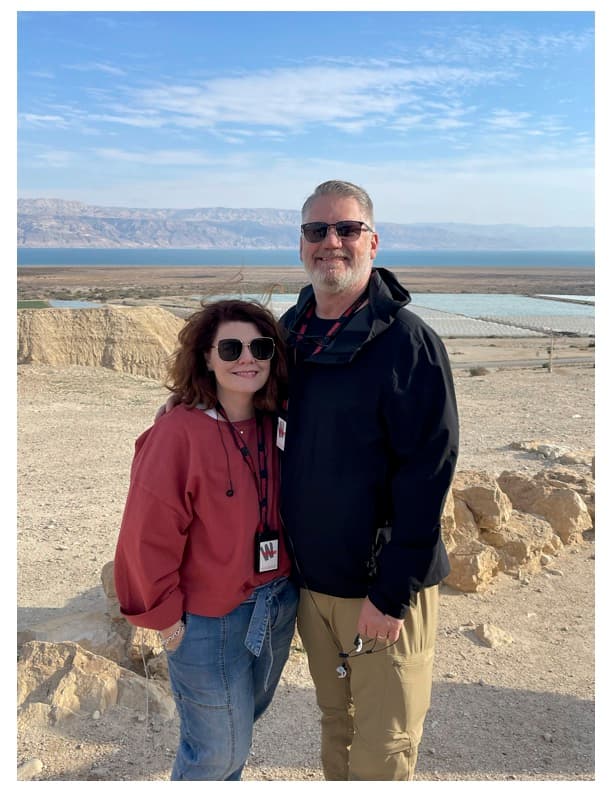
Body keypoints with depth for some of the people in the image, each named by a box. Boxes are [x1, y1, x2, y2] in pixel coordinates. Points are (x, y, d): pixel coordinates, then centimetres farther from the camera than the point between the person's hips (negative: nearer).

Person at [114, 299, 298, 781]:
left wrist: (283, 583, 4)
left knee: (245, 718, 26)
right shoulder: (177, 434, -22)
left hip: (280, 604, 6)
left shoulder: (276, 427, -3)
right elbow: (147, 537, -19)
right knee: (219, 748, 10)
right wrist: (164, 615, -13)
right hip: (210, 621, -6)